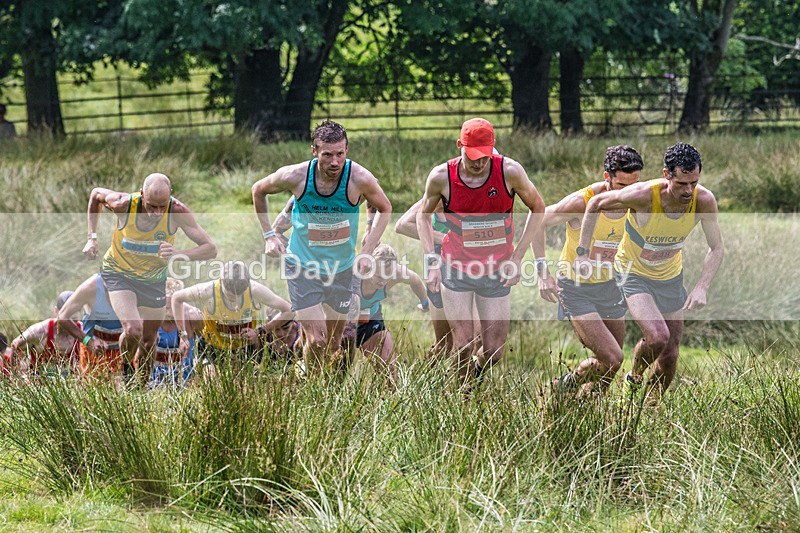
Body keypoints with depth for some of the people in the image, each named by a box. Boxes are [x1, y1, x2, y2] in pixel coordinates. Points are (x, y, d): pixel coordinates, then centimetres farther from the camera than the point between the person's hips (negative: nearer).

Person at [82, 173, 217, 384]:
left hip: (154, 278, 2)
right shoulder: (124, 204, -28)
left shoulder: (177, 211, -28)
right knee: (133, 330, -23)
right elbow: (96, 194, -4)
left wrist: (181, 254, -48)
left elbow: (210, 249, -29)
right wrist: (92, 237, -8)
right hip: (119, 273, -2)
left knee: (149, 341, 12)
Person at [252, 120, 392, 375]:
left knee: (333, 343, 10)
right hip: (302, 266, -2)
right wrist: (269, 236, 0)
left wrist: (367, 251, -7)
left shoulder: (359, 179, -18)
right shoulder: (295, 177, -19)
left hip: (342, 268, 2)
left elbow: (384, 208, 3)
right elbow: (258, 191, 3)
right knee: (316, 341, -12)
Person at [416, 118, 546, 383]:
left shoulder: (510, 172, -15)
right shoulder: (441, 177, -13)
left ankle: (477, 374, 37)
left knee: (494, 352, 4)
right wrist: (431, 260, -3)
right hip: (456, 269, -1)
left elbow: (538, 208, 2)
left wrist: (517, 258, -4)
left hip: (497, 272, 1)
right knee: (463, 345, -8)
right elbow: (423, 214, 8)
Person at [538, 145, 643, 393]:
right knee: (612, 360, -16)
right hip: (577, 290, -6)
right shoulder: (581, 202, -23)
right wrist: (543, 273, -15)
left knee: (608, 364, 10)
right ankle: (564, 387, 10)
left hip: (610, 288, 6)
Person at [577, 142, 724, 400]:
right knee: (658, 336, -25)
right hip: (634, 273, -4)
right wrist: (582, 251, -15)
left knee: (670, 354, 8)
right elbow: (596, 204, -14)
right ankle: (634, 376, 8)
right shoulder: (644, 195, -32)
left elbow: (716, 249, -10)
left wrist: (702, 287, -26)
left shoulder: (704, 200, -22)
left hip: (671, 277, 4)